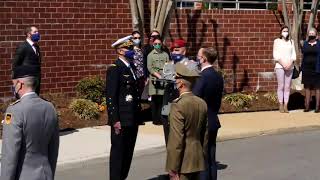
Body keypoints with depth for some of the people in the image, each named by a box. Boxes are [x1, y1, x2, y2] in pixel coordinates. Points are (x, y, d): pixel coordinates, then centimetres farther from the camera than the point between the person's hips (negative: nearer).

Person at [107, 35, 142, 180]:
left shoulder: (132, 67, 14)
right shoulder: (114, 69, -11)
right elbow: (110, 96, -15)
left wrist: (137, 116, 15)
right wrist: (115, 120, -19)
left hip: (133, 119, 8)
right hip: (121, 120, -8)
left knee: (128, 152, 13)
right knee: (118, 152, -1)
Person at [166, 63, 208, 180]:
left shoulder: (178, 105, -16)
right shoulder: (202, 103, 6)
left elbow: (176, 140, -19)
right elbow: (205, 135, 11)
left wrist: (173, 169, -15)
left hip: (183, 162, -7)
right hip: (198, 160, 7)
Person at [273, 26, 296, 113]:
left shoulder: (291, 41, 14)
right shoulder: (277, 41, 5)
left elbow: (293, 54, 9)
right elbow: (275, 55, -2)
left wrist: (290, 63, -8)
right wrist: (283, 63, -13)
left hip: (290, 66, 3)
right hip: (279, 66, -3)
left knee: (287, 86, 0)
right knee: (281, 86, -5)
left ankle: (286, 106, 2)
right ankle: (281, 106, -1)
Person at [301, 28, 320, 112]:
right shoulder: (305, 44, 9)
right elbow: (303, 56, 11)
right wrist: (302, 68, 4)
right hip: (306, 69, 4)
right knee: (307, 87, 6)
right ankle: (307, 106, 10)